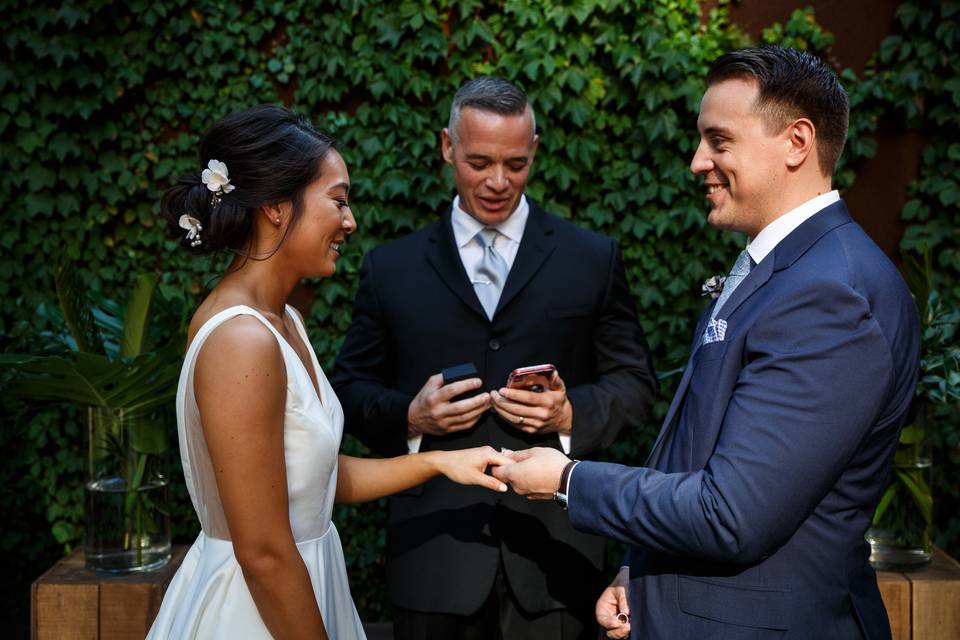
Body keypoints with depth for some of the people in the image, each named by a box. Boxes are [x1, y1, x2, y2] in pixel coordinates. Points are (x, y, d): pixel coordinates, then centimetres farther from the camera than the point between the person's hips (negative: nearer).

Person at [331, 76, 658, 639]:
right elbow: (352, 387, 9)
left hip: (555, 550, 0)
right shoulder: (391, 267, 6)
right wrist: (410, 418, -10)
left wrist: (572, 413, -13)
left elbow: (634, 381, 7)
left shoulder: (593, 259, 5)